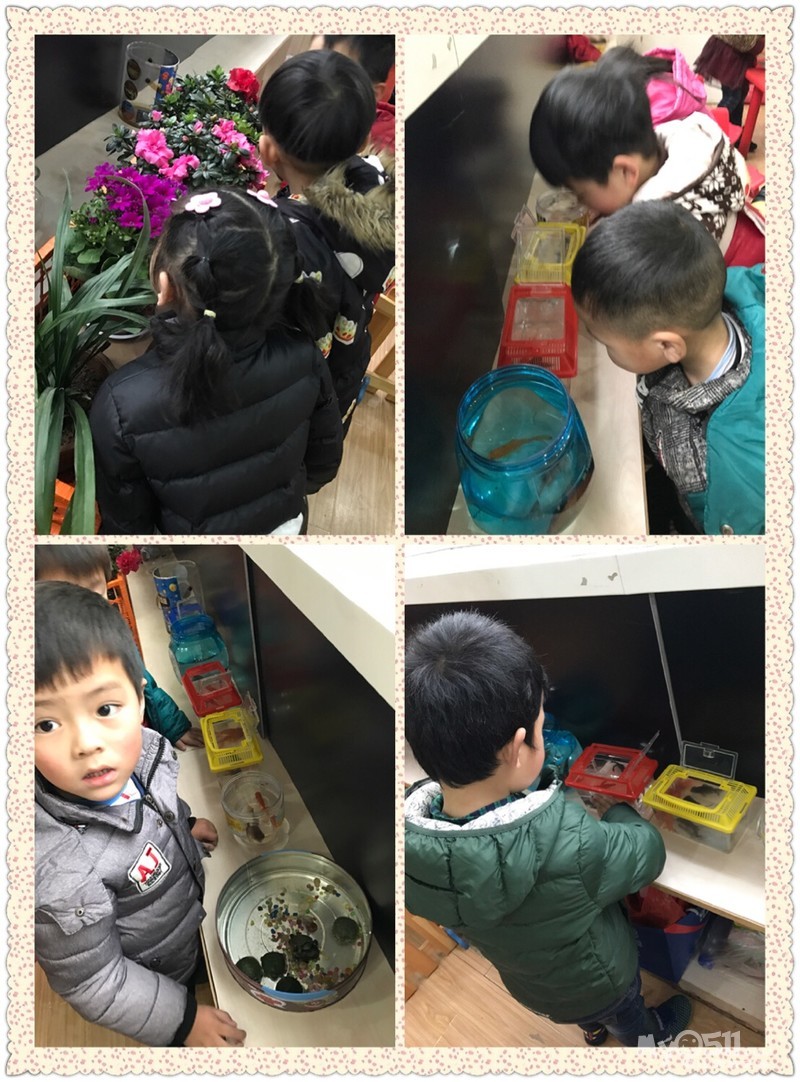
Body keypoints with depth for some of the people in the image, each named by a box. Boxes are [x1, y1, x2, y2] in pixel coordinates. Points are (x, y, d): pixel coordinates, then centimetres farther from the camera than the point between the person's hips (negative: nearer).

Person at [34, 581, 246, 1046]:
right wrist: (181, 1019, -18)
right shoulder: (61, 872, -43)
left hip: (192, 922, 5)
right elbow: (91, 983, -27)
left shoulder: (145, 750, -24)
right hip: (156, 981, -5)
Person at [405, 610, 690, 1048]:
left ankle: (592, 1027, 67)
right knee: (628, 1013, 33)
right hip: (598, 979, -3)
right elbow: (647, 855, -25)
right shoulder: (569, 845, -47)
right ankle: (649, 1036, 63)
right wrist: (618, 811, -7)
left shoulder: (412, 834, -33)